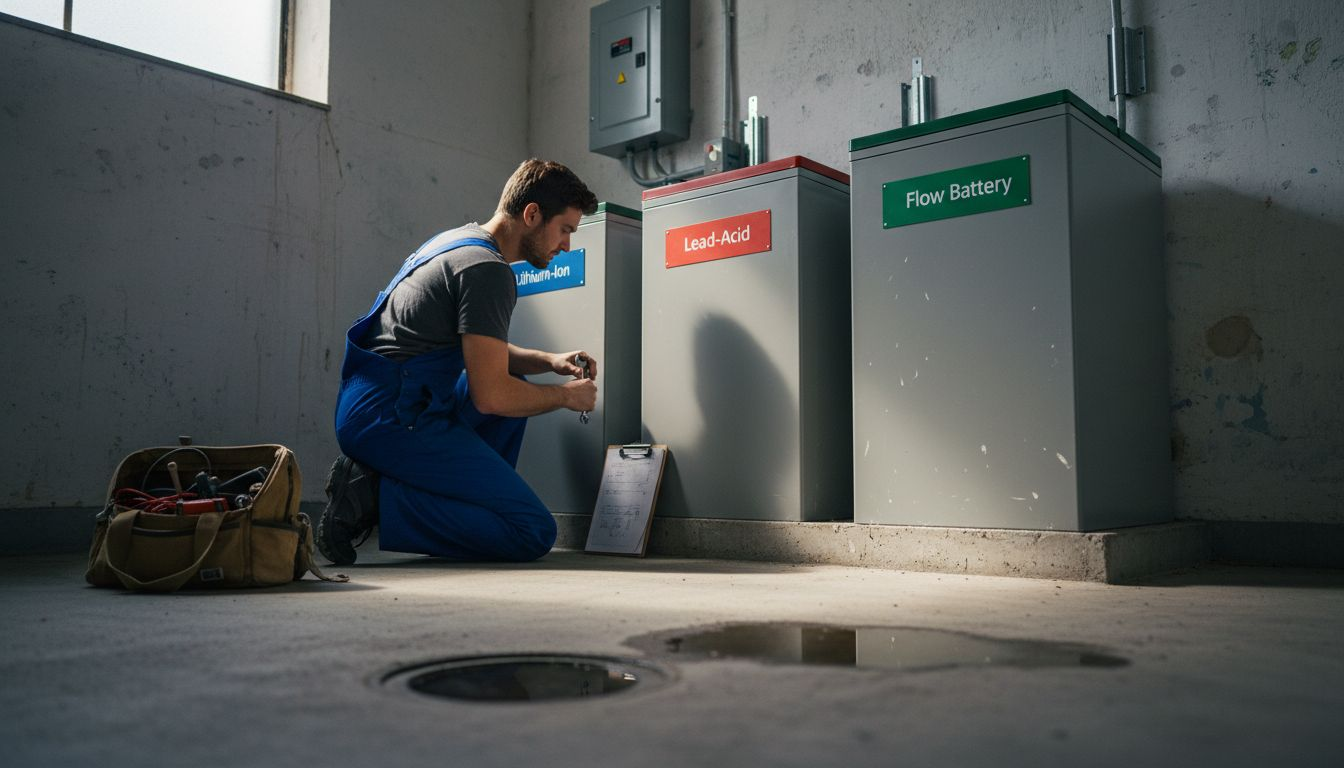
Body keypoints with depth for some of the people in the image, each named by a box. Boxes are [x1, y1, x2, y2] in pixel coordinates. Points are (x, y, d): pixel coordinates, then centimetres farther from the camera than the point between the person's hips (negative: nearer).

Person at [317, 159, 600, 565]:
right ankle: (376, 497, -10)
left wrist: (549, 361, 17)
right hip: (392, 421, -10)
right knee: (534, 533, -13)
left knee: (517, 384, 27)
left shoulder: (458, 240, 18)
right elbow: (491, 396, -18)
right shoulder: (487, 269, -14)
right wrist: (565, 395, 0)